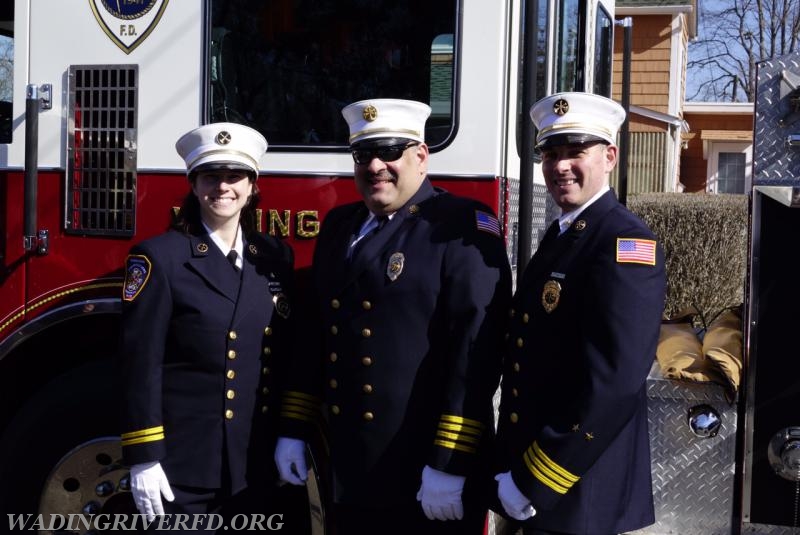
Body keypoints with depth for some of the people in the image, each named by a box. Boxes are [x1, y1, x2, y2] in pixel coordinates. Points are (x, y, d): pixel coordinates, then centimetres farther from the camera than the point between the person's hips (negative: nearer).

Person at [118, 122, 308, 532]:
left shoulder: (276, 257, 9)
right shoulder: (158, 257, -6)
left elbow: (288, 358, 12)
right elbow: (140, 365, -10)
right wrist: (143, 459, -13)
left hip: (262, 465, 5)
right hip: (184, 468, -4)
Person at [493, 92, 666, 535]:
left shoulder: (626, 243, -17)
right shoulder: (559, 236, 11)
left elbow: (613, 385, -25)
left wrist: (533, 483, -21)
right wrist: (511, 465, 8)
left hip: (581, 496, -8)